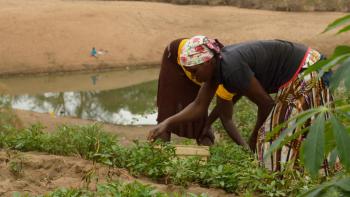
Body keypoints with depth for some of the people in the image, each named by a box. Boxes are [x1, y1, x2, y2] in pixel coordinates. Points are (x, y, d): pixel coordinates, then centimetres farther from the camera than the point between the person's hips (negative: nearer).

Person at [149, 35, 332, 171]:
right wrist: (167, 123, -5)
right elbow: (199, 106, 4)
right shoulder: (216, 63, -2)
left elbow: (266, 103, -19)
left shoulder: (232, 69, -29)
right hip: (296, 78, 9)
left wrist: (255, 136, -3)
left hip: (306, 73, -9)